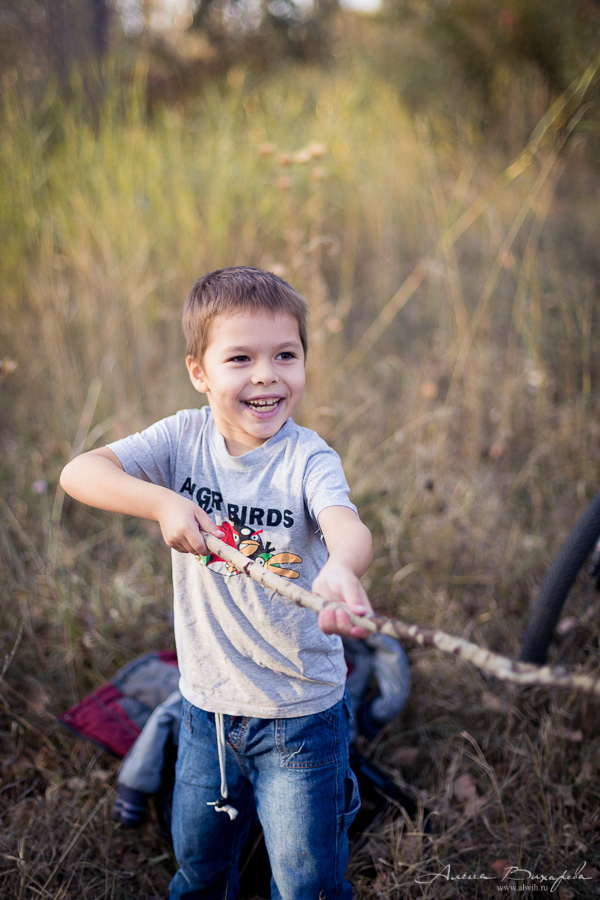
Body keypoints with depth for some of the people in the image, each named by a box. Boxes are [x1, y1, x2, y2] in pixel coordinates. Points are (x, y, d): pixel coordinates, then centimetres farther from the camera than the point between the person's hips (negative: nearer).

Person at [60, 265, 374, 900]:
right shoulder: (185, 439, -9)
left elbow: (349, 527, -38)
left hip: (299, 713, -3)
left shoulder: (308, 458, -18)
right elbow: (78, 472, -18)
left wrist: (340, 569, -61)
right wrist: (162, 502, -35)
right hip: (207, 705, 4)